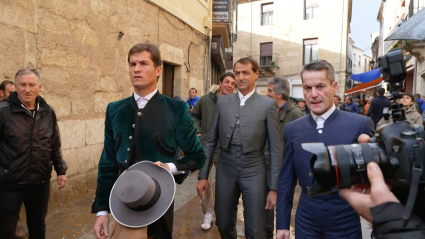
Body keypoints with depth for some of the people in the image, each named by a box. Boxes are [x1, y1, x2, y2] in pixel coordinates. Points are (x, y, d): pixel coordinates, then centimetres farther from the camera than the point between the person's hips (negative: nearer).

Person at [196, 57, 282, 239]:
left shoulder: (268, 104, -4)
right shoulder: (222, 101, 4)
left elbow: (275, 148, -4)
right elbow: (211, 140, 6)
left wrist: (274, 187, -6)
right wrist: (203, 175, 3)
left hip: (254, 172, -2)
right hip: (225, 171, 3)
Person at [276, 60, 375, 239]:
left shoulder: (360, 124, -10)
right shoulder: (293, 129, -2)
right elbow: (286, 179, 3)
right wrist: (282, 223, 5)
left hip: (345, 220, -2)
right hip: (305, 220, 3)